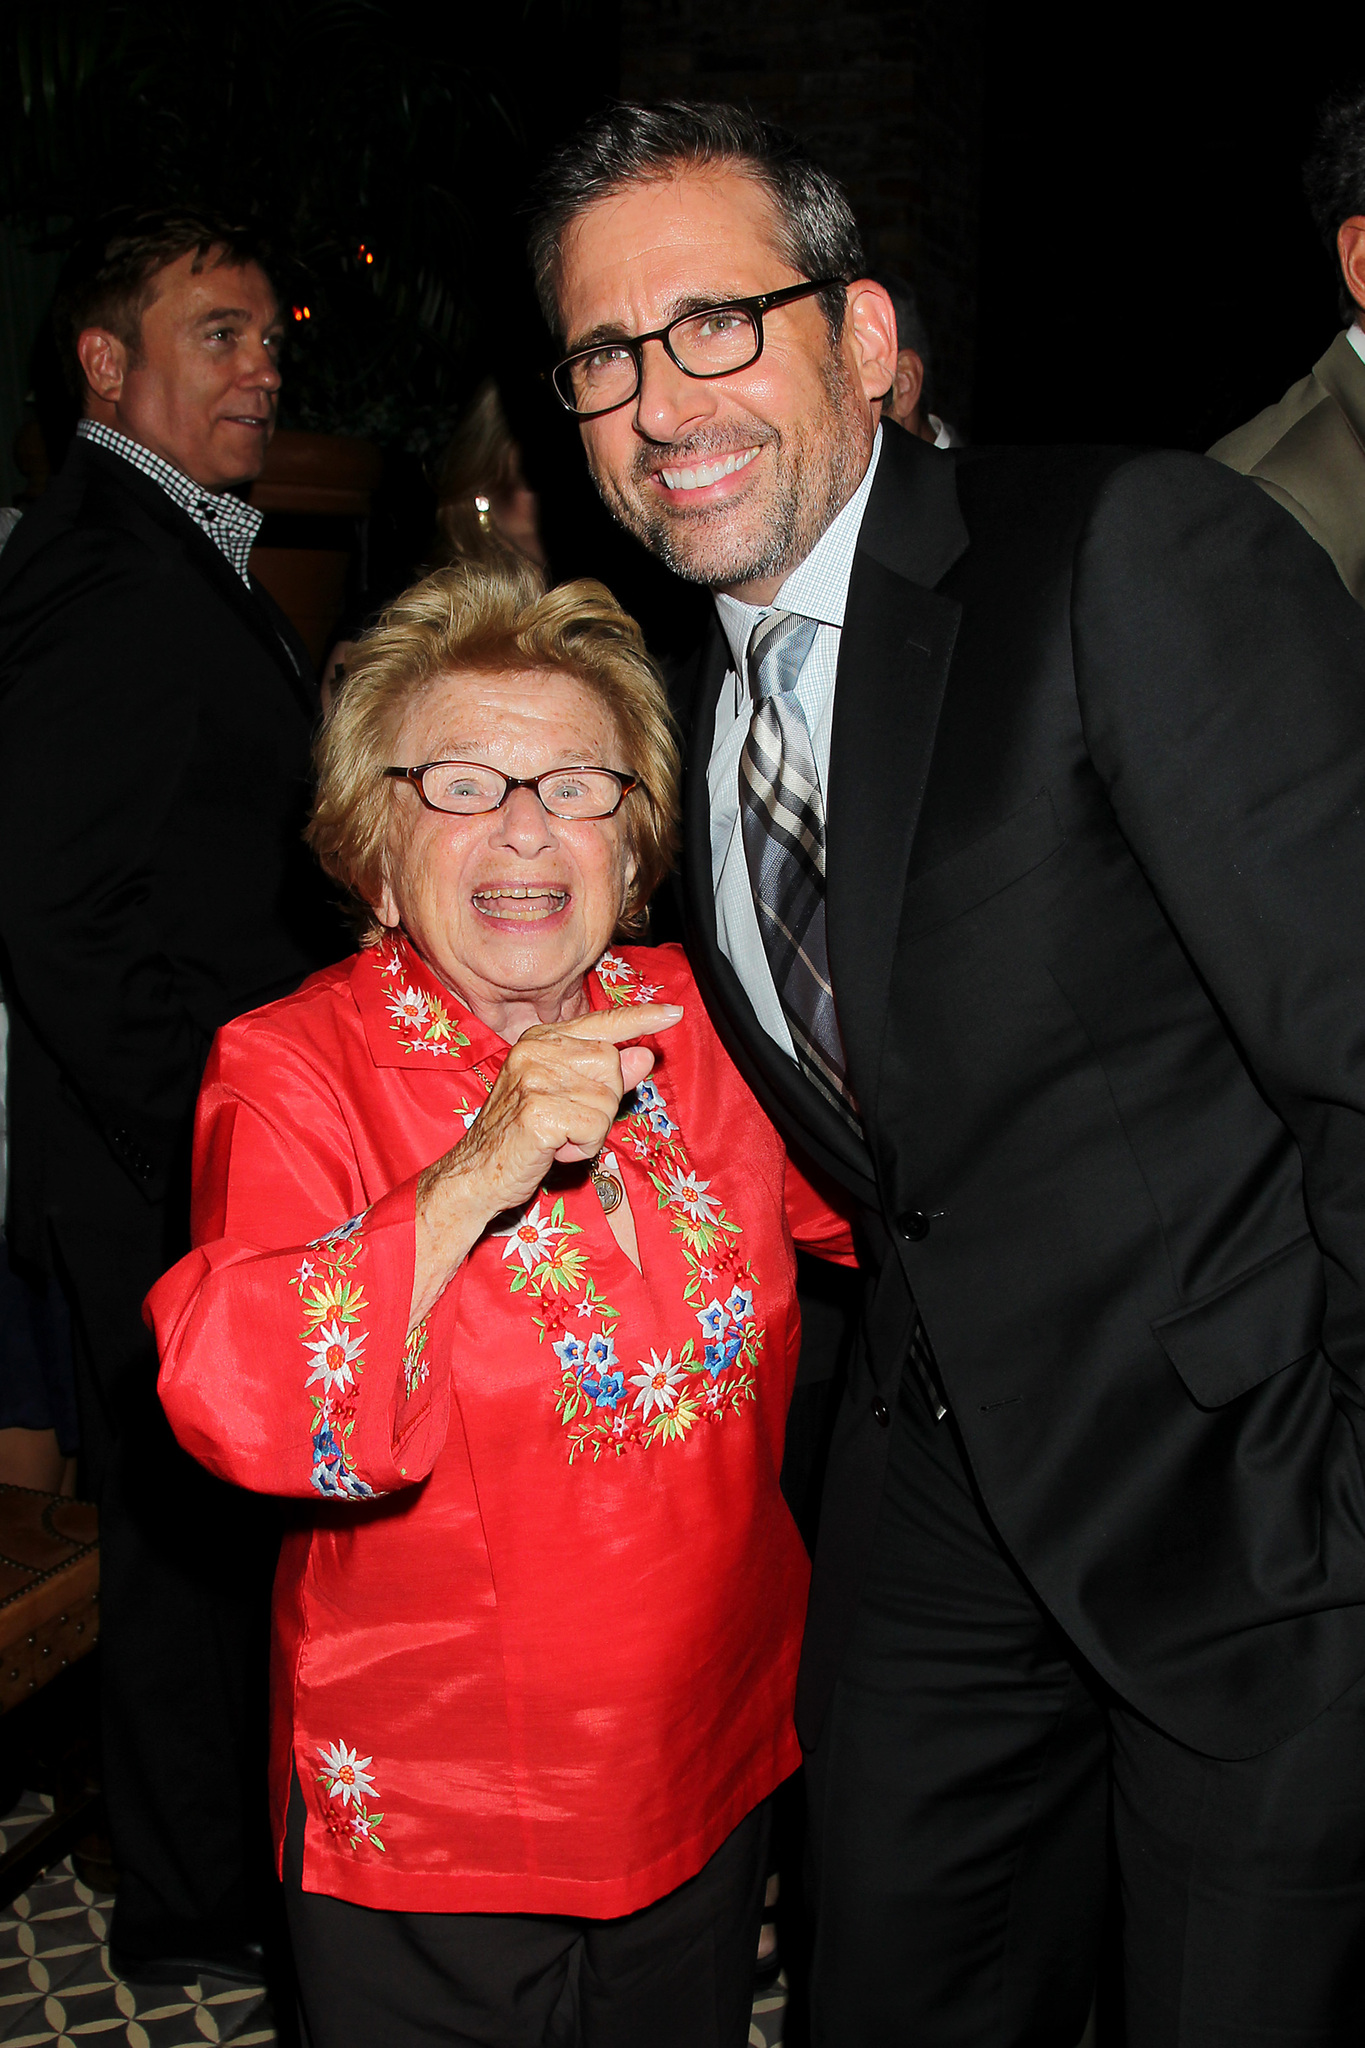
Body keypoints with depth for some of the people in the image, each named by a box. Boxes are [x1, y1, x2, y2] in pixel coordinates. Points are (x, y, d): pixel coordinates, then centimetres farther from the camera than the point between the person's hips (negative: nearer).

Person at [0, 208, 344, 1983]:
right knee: (194, 1519, 6)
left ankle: (224, 1861, 37)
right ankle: (201, 1911, 25)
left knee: (216, 1517, 19)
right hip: (171, 1184, -9)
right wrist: (217, 1145, -18)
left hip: (231, 1166, 9)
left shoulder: (191, 556, 16)